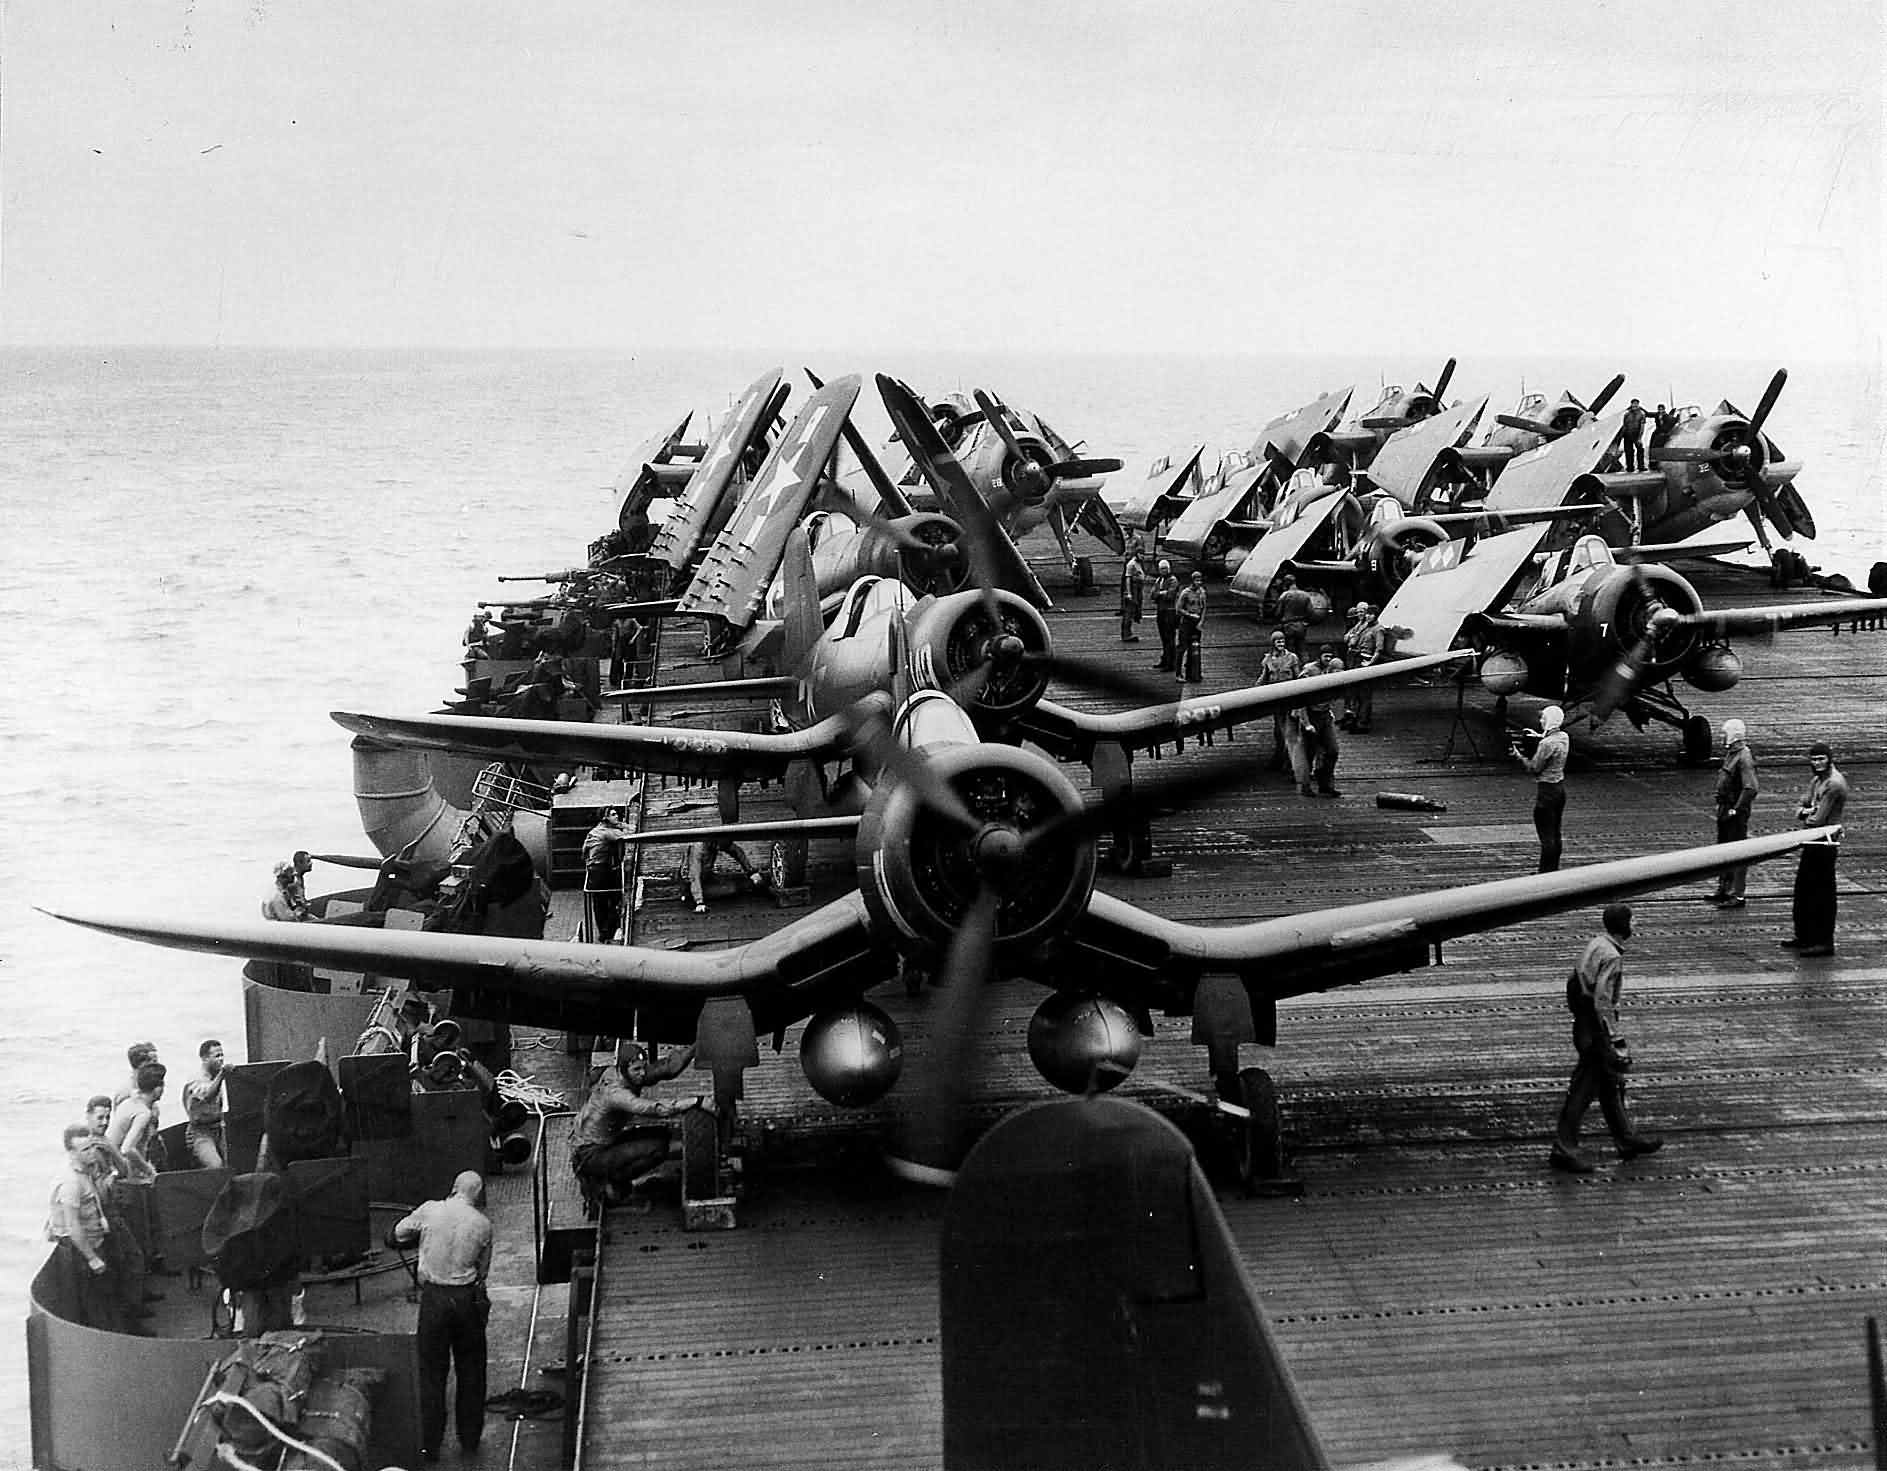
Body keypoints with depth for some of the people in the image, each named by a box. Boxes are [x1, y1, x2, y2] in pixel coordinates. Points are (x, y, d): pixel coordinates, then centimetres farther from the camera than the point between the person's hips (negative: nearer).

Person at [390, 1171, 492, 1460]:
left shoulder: (430, 1211, -4)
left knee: (432, 1373, 7)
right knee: (470, 1371, 14)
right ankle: (469, 1440, 22)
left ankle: (430, 1445, 10)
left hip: (433, 1297, -1)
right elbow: (483, 1270, 5)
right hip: (468, 1297, 1)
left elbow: (394, 1237, 7)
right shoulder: (483, 1224, -1)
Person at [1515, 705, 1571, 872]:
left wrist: (1520, 756, 0)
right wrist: (1540, 736, 24)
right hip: (1560, 787, 9)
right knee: (1555, 834, 17)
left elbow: (1534, 768, -15)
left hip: (1547, 790, -9)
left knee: (1546, 836, -3)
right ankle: (1554, 869, 24)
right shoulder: (1564, 738, 3)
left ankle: (1546, 872, 0)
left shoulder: (1546, 744, -21)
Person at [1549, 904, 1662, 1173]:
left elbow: (1572, 981, 15)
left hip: (1583, 1022, 10)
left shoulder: (1595, 943, 6)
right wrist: (1617, 1041, -24)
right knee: (1583, 1090, -3)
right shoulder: (1611, 957, -22)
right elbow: (1603, 1002, -26)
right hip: (1596, 1029, -10)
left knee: (1612, 1084, 20)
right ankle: (1563, 1149, 1)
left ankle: (1627, 1140, 32)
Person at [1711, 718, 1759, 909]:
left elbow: (1750, 788, -24)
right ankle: (1723, 890, 29)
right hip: (1725, 810, 10)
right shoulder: (1730, 754, 13)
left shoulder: (1744, 758, -17)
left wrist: (1736, 809, -22)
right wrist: (1720, 805, 18)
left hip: (1737, 812, -10)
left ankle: (1738, 896, -3)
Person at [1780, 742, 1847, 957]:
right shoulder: (1817, 779, 13)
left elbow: (1818, 820, -20)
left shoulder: (1834, 784, -17)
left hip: (1825, 844, -10)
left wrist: (1806, 816, 0)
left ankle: (1825, 942, 0)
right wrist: (1805, 812, -10)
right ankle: (1804, 936, 27)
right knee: (1804, 888, 17)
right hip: (1813, 842, 10)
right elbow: (1800, 813, 12)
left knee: (1823, 892, -5)